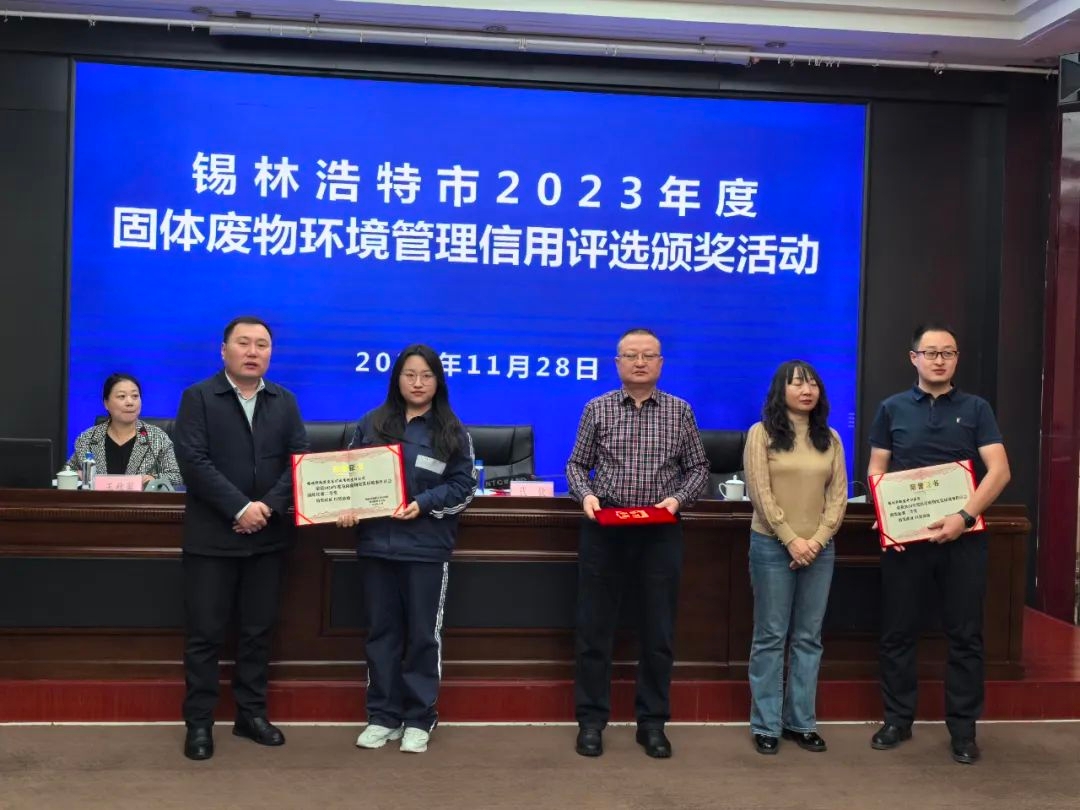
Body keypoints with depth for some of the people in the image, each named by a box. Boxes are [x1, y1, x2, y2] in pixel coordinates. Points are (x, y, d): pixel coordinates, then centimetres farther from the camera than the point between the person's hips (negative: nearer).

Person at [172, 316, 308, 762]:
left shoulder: (285, 402, 10)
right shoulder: (198, 397, -2)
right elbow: (194, 461, -13)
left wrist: (269, 506, -14)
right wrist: (240, 508, -19)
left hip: (267, 536, 4)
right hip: (212, 535, -4)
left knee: (258, 629, 10)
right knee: (204, 632, 2)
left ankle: (251, 713, 22)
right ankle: (199, 722, 11)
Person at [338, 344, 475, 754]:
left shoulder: (452, 432, 1)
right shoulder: (371, 424, 7)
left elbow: (463, 486, -1)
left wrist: (424, 504, -15)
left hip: (427, 548, -2)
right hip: (376, 544, 3)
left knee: (423, 634, 5)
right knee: (382, 631, 10)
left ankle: (419, 719, 16)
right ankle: (383, 716, 21)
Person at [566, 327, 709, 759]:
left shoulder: (680, 411, 4)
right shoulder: (597, 409, 4)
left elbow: (698, 469, 6)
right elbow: (577, 465, 6)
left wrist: (678, 498, -11)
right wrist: (586, 494, -13)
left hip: (661, 532, 0)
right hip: (604, 528, 0)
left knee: (658, 630, 6)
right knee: (594, 627, 4)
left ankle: (652, 722, 18)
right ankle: (591, 720, 15)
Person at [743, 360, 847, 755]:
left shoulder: (830, 439, 9)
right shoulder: (762, 434, -2)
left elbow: (838, 496, 5)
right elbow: (760, 494, -8)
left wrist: (817, 540, -8)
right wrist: (791, 540, -13)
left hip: (819, 549, 4)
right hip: (772, 546, -4)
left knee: (808, 638, 8)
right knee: (770, 637, 2)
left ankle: (801, 721, 17)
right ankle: (766, 725, 9)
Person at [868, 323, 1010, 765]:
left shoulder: (975, 409, 4)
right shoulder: (892, 409, 6)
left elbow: (999, 471, -4)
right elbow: (876, 471, 7)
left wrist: (964, 516, -17)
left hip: (962, 537, 0)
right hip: (905, 537, 1)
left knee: (965, 635, 4)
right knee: (898, 632, 6)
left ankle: (963, 729, 15)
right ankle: (898, 720, 19)